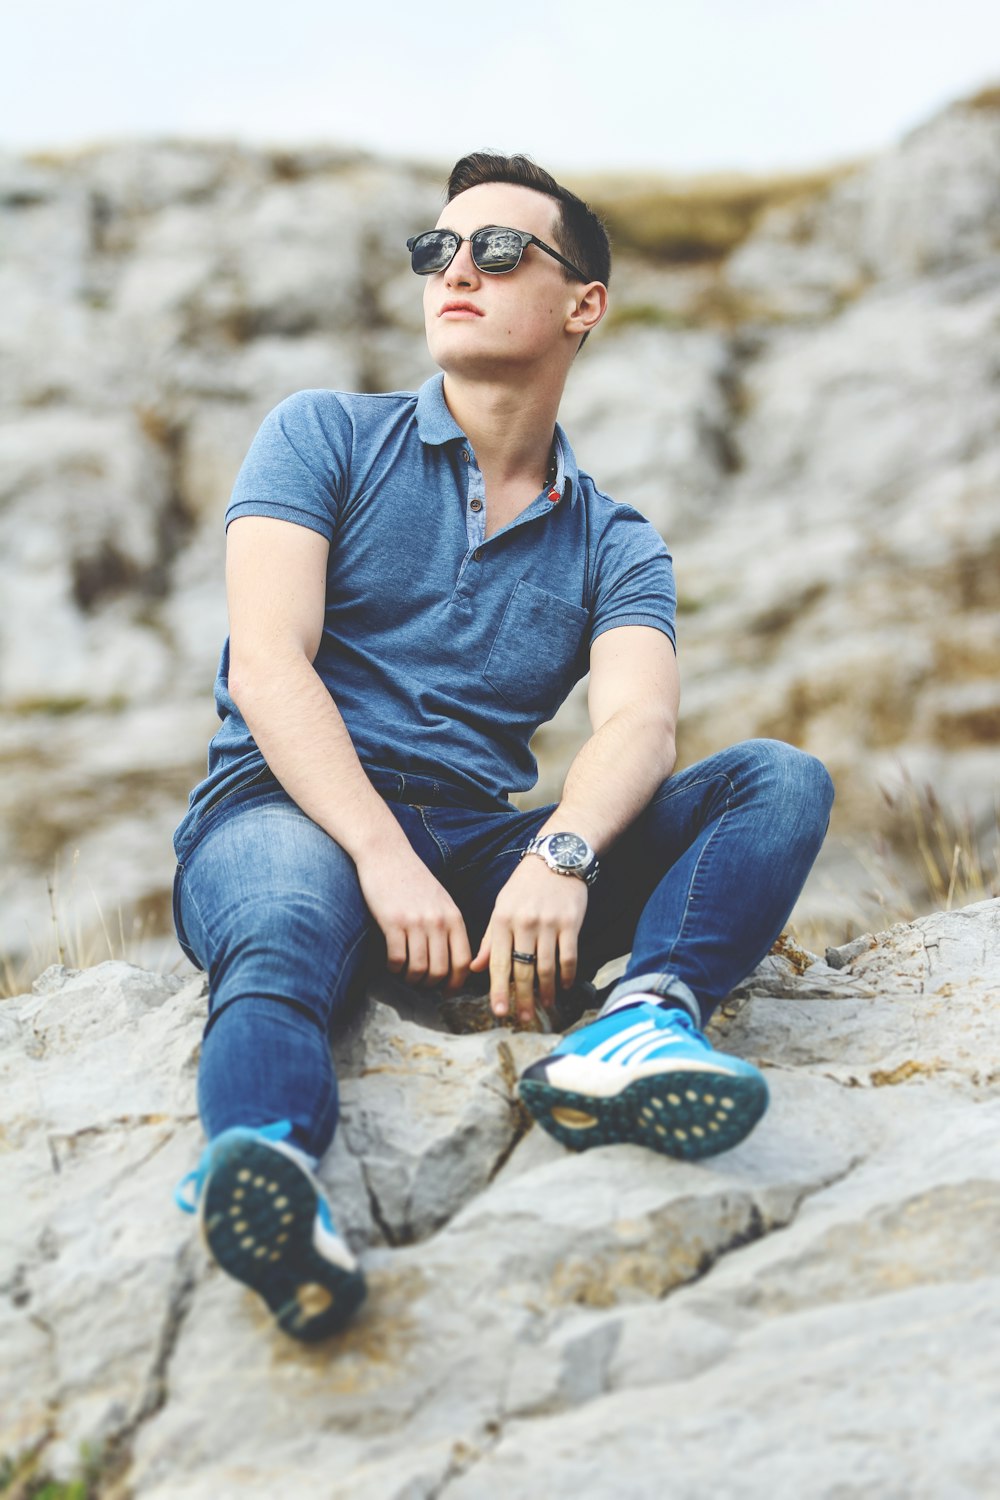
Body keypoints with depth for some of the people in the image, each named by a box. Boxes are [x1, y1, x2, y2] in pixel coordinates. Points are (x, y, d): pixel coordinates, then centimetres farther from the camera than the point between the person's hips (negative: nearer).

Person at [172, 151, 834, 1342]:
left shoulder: (615, 546, 15)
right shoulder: (327, 436, 10)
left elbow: (638, 727, -6)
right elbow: (265, 668, -5)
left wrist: (560, 854, -30)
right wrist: (386, 857, -22)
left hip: (484, 847, 3)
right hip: (291, 813, -3)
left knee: (779, 782, -14)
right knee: (282, 941, -38)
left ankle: (640, 1020, -42)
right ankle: (263, 1162, -68)